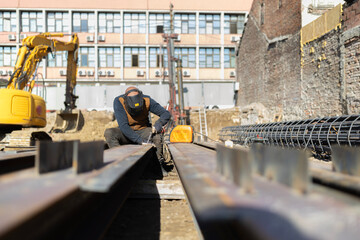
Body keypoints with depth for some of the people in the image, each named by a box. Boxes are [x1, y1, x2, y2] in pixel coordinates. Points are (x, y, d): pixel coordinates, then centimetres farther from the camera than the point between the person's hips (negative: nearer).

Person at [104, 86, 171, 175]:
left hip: (143, 131, 0)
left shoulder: (147, 100, -17)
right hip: (126, 134, 0)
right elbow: (123, 125, -29)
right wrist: (139, 140, -38)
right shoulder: (118, 101, -23)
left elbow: (166, 114, -12)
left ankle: (159, 164, -17)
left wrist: (159, 123, -35)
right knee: (109, 133, -29)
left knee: (157, 134, -30)